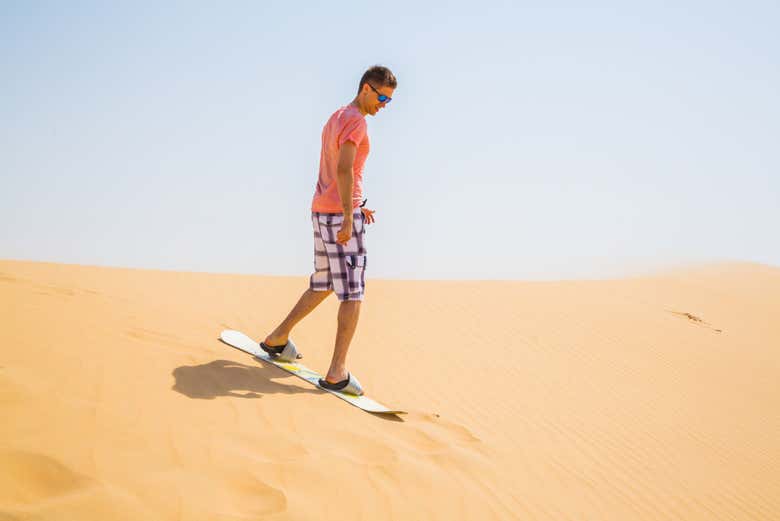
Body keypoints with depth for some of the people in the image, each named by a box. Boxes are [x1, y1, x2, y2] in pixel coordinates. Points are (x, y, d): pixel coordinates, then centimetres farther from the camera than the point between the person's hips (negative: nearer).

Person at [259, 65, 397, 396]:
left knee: (324, 285, 20)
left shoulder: (335, 119, 19)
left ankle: (278, 338, 28)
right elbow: (344, 169, -23)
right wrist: (348, 217, -26)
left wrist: (356, 206, 24)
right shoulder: (356, 121, -12)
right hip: (340, 213, -10)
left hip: (321, 210, 10)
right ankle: (337, 372, -11)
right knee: (353, 292, -8)